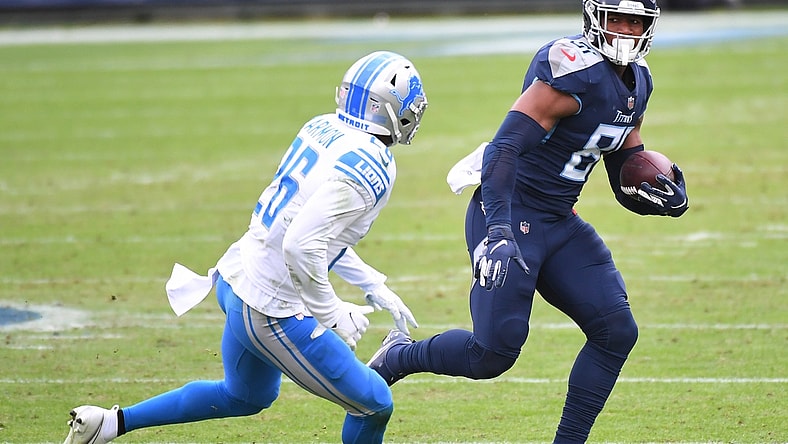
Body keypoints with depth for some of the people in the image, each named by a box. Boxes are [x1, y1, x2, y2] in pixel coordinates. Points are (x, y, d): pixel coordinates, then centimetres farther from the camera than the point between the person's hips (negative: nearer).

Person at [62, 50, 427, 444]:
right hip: (270, 311, -9)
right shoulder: (369, 170, -22)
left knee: (245, 397, 32)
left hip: (236, 278, 9)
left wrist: (373, 285, 19)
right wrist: (331, 314, -19)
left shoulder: (322, 130, 5)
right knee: (373, 406, 4)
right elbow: (302, 246, -31)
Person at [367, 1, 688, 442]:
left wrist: (661, 194, -6)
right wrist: (498, 230, -37)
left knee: (616, 331, -3)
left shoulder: (636, 83, 8)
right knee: (495, 352, -11)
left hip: (559, 223, 9)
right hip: (510, 214, -9)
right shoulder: (576, 70, -22)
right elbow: (506, 147, -28)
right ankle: (398, 357, 17)